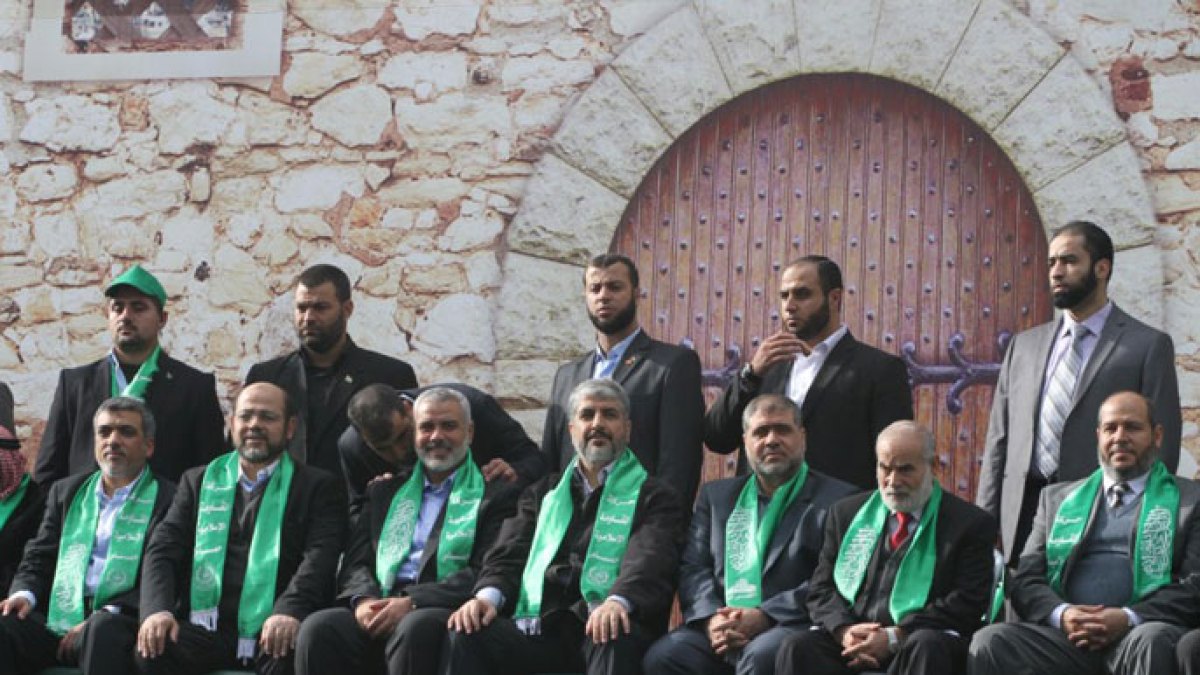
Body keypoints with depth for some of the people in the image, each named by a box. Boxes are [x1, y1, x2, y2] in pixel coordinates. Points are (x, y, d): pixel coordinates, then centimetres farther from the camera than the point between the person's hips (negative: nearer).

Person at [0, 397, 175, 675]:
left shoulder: (169, 500, 6)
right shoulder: (66, 491, 23)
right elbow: (37, 559, 20)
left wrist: (103, 615, -17)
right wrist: (23, 594, -4)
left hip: (121, 623, -4)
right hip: (56, 621, 4)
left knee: (103, 630, -39)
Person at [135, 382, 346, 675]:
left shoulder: (319, 487, 12)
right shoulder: (198, 481, 21)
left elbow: (320, 556, -4)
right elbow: (162, 549, 10)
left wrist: (289, 610, -25)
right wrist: (157, 609, -11)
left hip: (272, 630, -2)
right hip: (206, 627, 2)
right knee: (151, 650, -28)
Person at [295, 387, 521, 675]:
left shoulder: (497, 494, 10)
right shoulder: (386, 492, 26)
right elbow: (356, 561, 17)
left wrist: (413, 602, -15)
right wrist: (363, 598, -8)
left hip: (447, 611, -4)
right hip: (379, 609, 4)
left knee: (415, 627, -39)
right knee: (318, 627, -27)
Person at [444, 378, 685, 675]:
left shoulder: (655, 497, 13)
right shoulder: (542, 493, 27)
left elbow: (649, 560, -6)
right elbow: (508, 555, 15)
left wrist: (618, 602, -30)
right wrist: (487, 594, -10)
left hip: (599, 627, -3)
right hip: (539, 625, 3)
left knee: (616, 640, -39)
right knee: (465, 634, -26)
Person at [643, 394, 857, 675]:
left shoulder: (836, 499, 7)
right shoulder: (716, 496, 23)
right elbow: (693, 567, 13)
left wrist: (763, 616, -15)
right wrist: (710, 617, -8)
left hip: (790, 624, -4)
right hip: (720, 630, 4)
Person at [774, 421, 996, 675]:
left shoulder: (972, 524, 6)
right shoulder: (846, 513, 19)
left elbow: (966, 605, -4)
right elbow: (821, 588, 14)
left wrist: (895, 637, -15)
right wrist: (843, 630, -9)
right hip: (854, 641, 3)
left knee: (926, 647, -38)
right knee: (797, 648, -28)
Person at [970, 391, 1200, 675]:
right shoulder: (1057, 498, 25)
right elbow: (1024, 581, 16)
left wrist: (1129, 618, -14)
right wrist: (1061, 613, -7)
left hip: (1139, 633, -2)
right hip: (1066, 634, 2)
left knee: (1152, 641, -39)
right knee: (990, 642, -28)